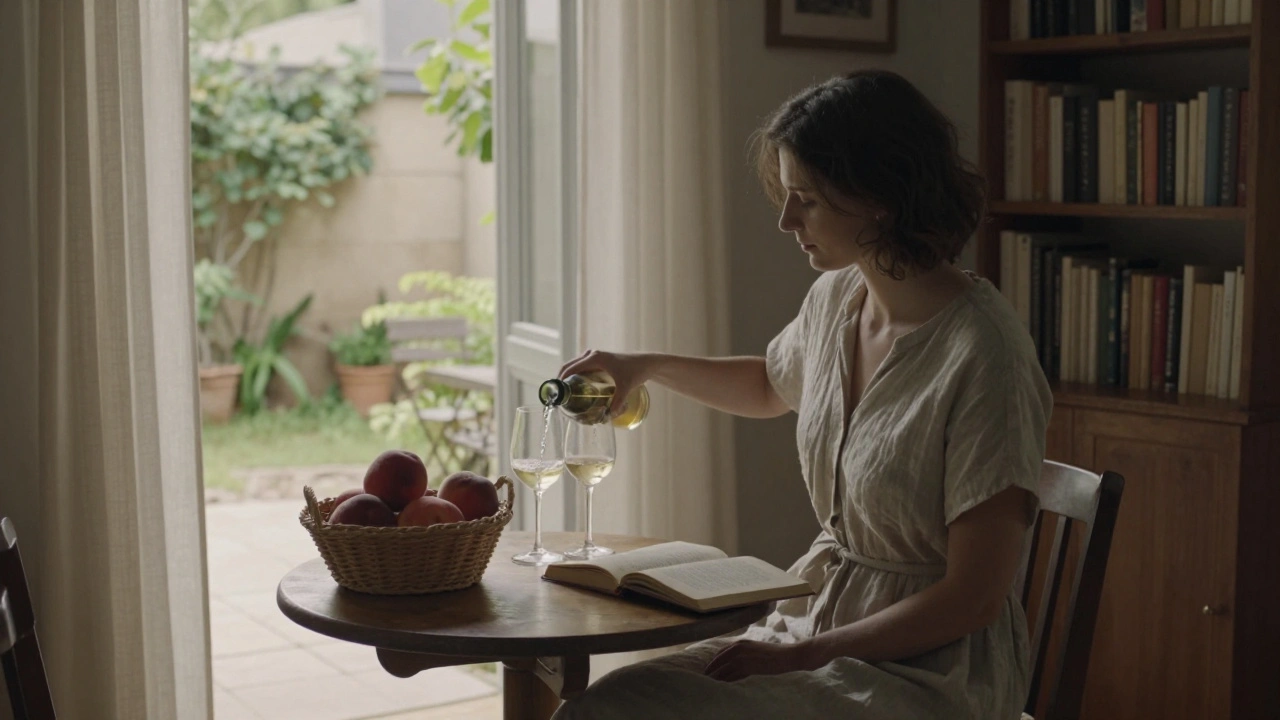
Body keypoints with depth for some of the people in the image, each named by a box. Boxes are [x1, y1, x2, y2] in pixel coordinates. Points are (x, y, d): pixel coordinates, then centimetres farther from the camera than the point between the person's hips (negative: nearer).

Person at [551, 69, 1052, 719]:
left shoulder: (982, 355, -21)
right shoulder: (835, 297, 2)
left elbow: (972, 599, -18)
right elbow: (771, 385, 28)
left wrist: (800, 656, -15)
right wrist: (646, 366, 16)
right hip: (817, 612, 7)